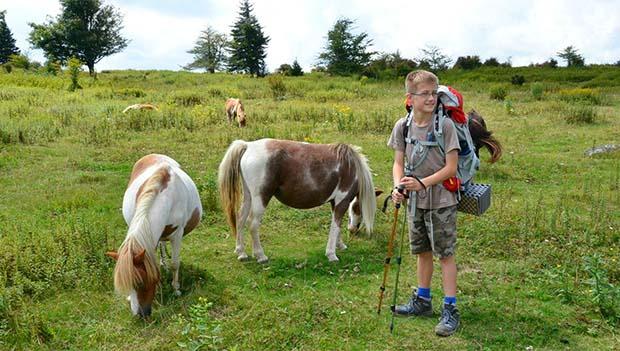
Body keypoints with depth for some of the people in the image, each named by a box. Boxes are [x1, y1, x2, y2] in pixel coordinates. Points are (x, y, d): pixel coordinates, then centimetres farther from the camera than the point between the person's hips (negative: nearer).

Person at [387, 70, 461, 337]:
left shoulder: (445, 125, -15)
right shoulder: (403, 126, -3)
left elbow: (451, 168, -16)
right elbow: (398, 162, 2)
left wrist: (423, 183, -25)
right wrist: (398, 186, -17)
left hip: (441, 201, -5)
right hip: (415, 201, 5)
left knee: (445, 253, 1)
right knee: (423, 251, 17)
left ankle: (450, 310, 9)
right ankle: (422, 301, 32)